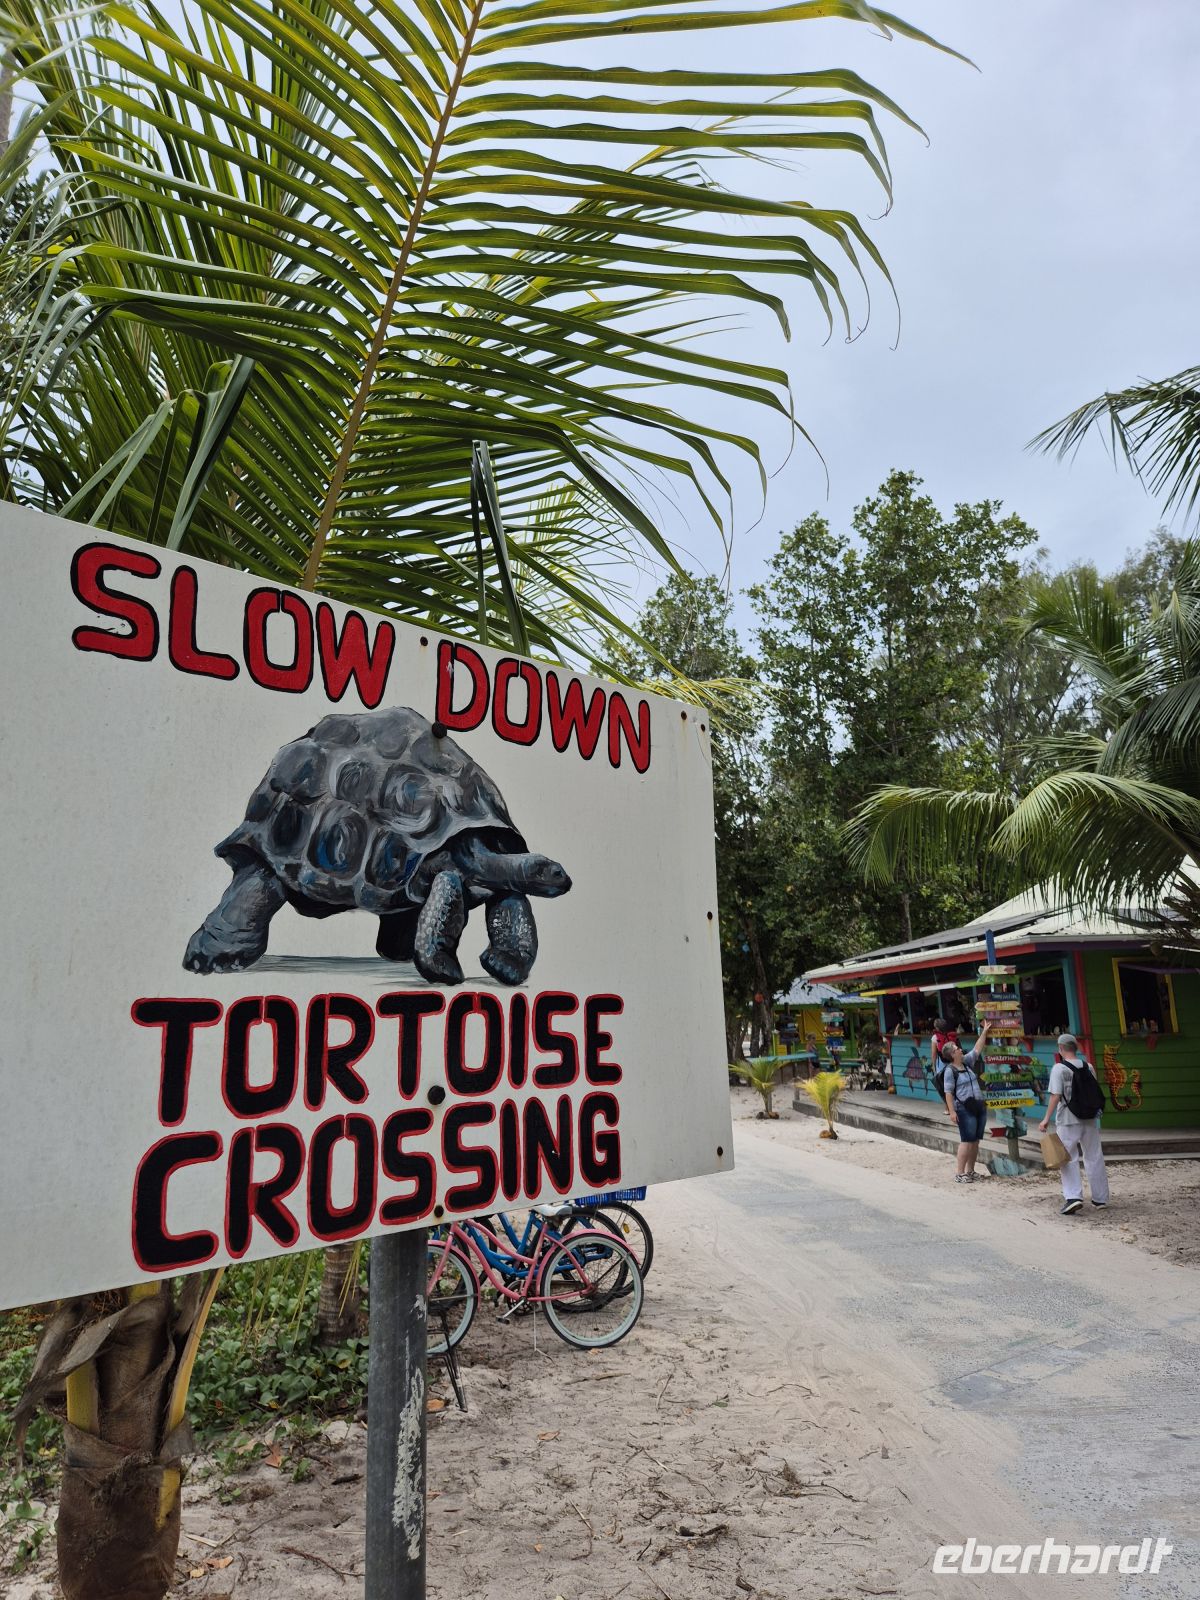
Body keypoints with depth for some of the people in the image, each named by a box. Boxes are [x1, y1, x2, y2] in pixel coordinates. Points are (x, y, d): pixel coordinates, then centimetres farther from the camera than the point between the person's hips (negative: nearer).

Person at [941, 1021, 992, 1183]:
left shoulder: (967, 1062, 11)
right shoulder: (950, 1070, -9)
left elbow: (977, 1049, 17)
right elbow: (948, 1092, -13)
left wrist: (984, 1031, 13)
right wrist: (951, 1111, -18)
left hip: (980, 1107, 7)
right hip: (964, 1109, -7)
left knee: (975, 1141, 9)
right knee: (967, 1141, -9)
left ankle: (970, 1171, 18)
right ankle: (959, 1173, -5)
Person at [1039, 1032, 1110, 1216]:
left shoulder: (1059, 1068, -12)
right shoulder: (1088, 1067, 4)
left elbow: (1056, 1096, -17)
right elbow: (1095, 1093, 11)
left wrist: (1047, 1118, -12)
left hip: (1068, 1120, -5)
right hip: (1090, 1118, 5)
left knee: (1068, 1159, 1)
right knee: (1094, 1158, 16)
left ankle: (1073, 1196, -13)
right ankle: (1100, 1198, 25)